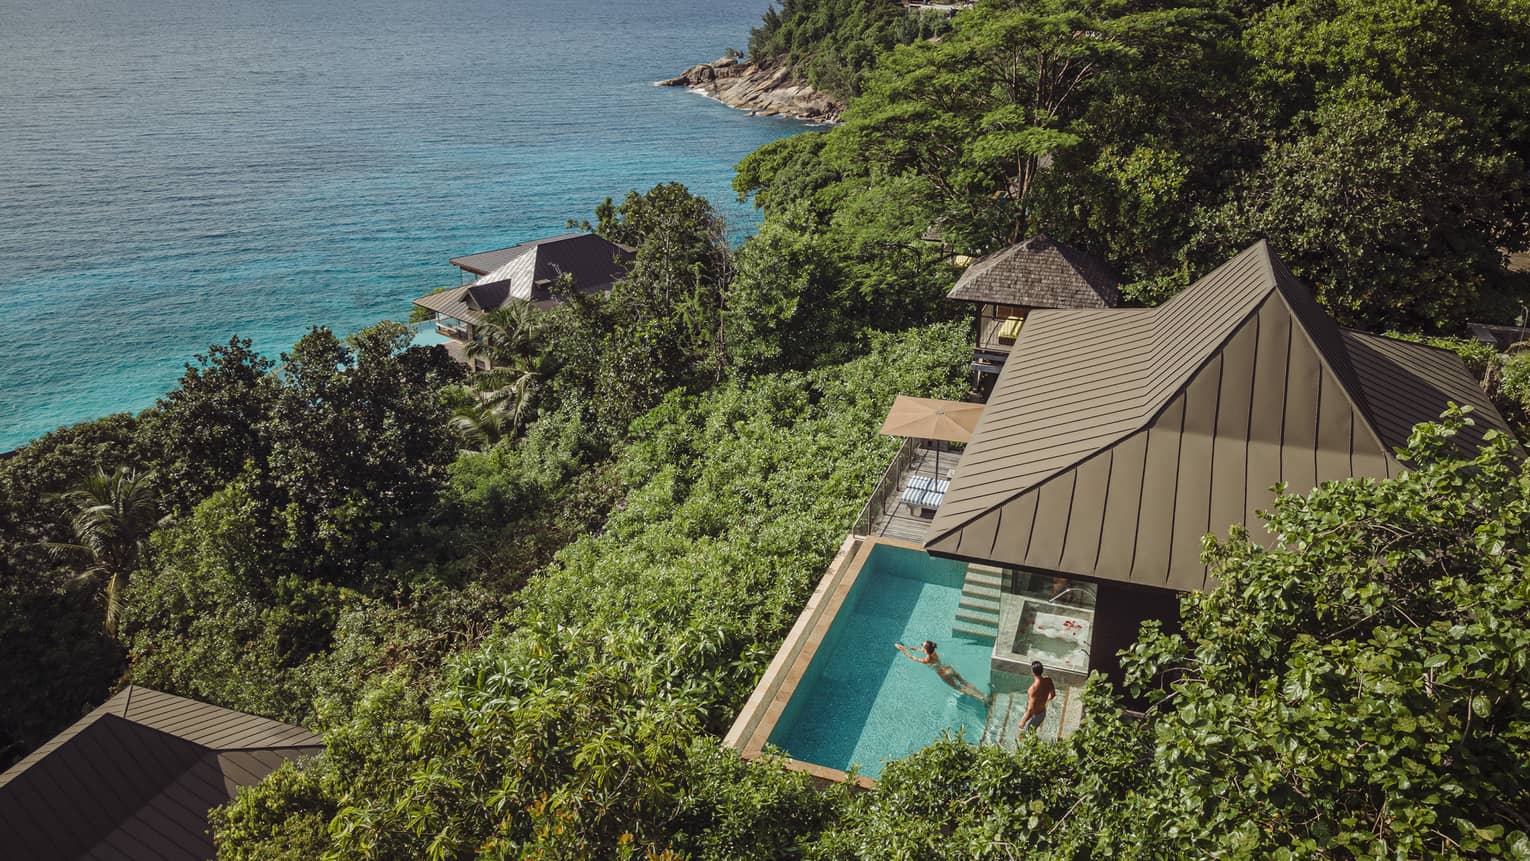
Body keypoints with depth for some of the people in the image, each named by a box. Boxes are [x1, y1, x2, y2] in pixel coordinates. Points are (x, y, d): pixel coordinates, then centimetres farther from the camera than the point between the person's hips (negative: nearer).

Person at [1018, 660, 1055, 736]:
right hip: (1043, 713, 7)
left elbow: (1030, 709, -33)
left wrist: (1023, 721, -19)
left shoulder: (1034, 688, -38)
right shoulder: (1048, 680, -17)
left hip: (1034, 715, -7)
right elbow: (1053, 694, 4)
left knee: (1022, 735, 18)